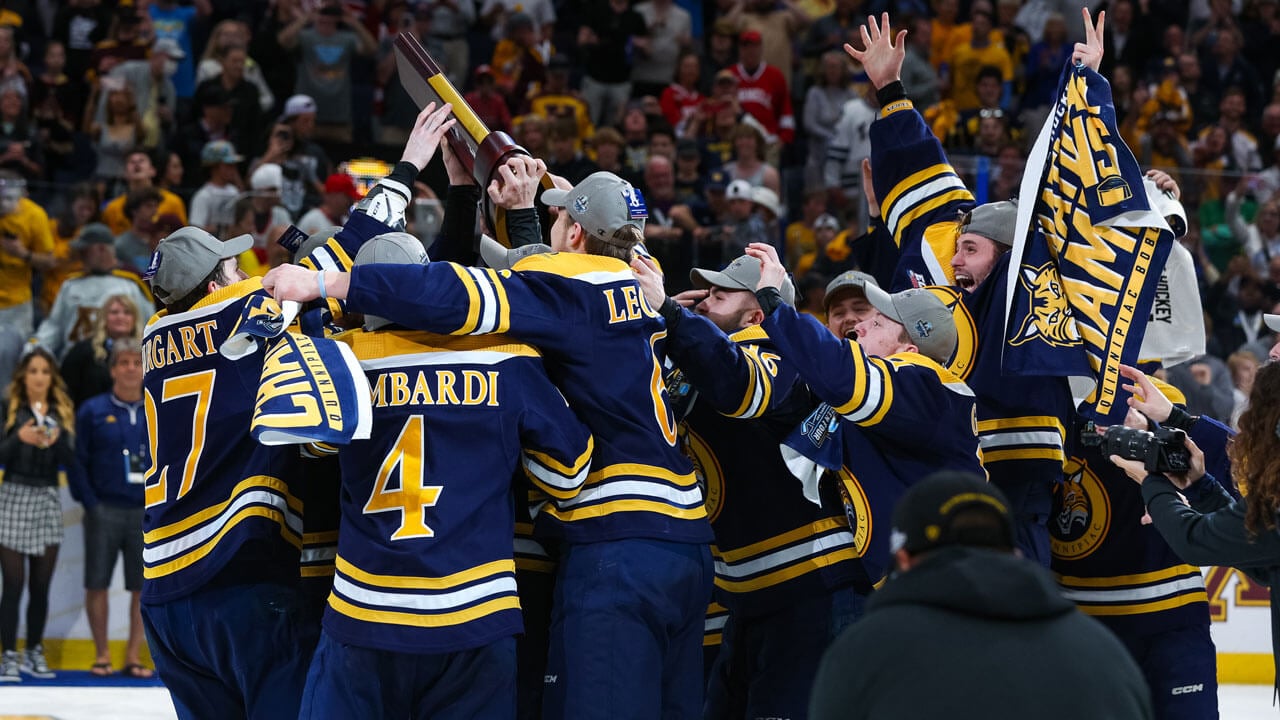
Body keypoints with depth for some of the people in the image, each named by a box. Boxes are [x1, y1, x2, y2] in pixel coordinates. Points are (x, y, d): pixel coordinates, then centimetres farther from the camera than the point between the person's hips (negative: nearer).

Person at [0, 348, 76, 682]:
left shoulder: (62, 414, 9)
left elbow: (71, 462, 4)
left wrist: (57, 441, -16)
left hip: (48, 501, 3)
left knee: (41, 585, 6)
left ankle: (35, 653, 15)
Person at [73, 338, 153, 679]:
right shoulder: (93, 411, 0)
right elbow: (78, 460, -1)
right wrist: (89, 501, -9)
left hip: (146, 512, 2)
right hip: (104, 511, -2)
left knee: (144, 587, 3)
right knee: (97, 584, 2)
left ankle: (134, 655, 11)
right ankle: (101, 655, 11)